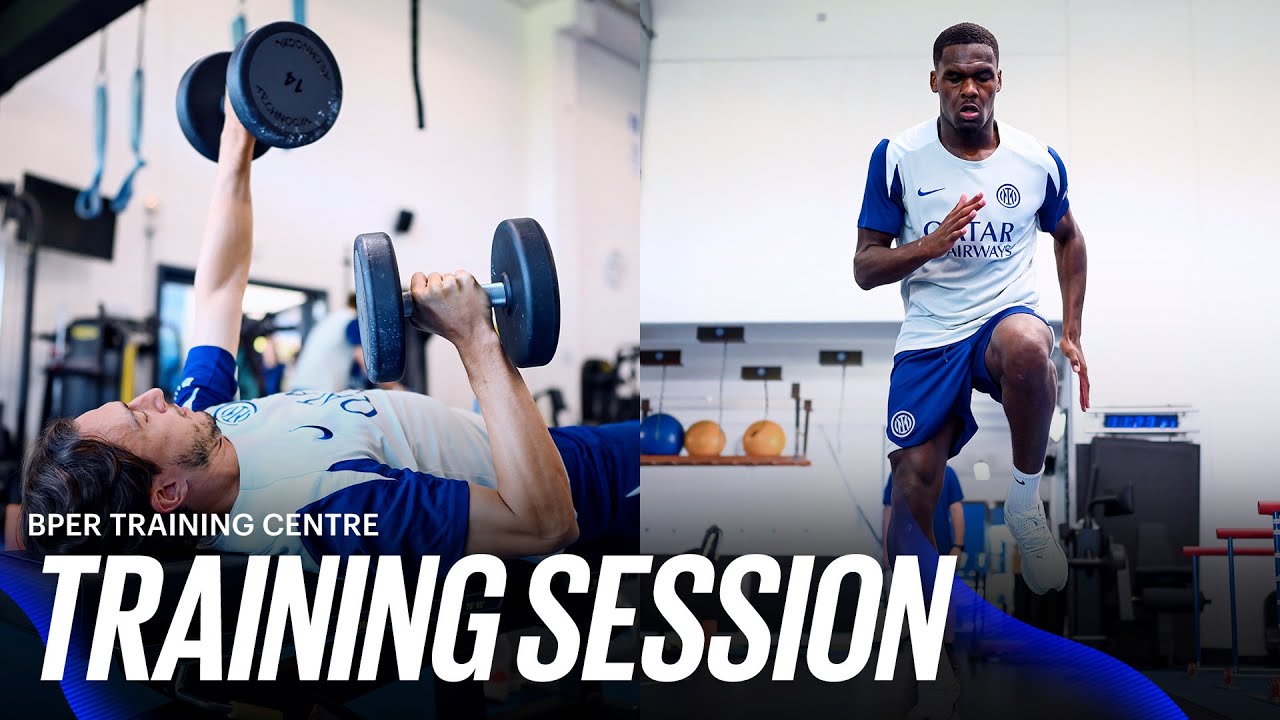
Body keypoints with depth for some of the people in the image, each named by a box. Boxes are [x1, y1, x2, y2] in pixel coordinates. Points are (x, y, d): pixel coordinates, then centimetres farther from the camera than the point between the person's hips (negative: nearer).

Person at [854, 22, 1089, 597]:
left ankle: (1025, 500, -15)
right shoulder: (897, 157, -3)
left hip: (1008, 317, 0)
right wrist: (931, 244, -21)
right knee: (914, 478, -12)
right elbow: (865, 269, -2)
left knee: (1026, 345, -38)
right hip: (928, 334, 1)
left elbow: (1068, 237, 21)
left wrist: (1071, 334, 12)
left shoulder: (1039, 161, 2)